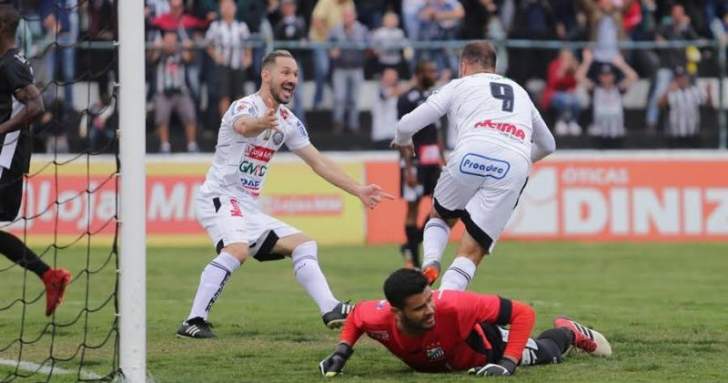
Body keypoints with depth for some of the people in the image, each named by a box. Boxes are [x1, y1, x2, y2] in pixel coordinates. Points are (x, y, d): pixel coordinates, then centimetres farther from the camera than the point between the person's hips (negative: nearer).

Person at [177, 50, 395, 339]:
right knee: (238, 249, -33)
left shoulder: (288, 121, 11)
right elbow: (243, 126, -41)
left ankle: (331, 310, 3)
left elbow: (318, 162, 18)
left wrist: (358, 191, 15)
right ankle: (193, 322, -31)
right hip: (219, 197, -9)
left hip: (249, 207, 9)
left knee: (303, 245, 6)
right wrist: (261, 124, -65)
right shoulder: (246, 106, -15)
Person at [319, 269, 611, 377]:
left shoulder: (453, 306, -48)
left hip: (480, 342, -3)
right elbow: (356, 314, -11)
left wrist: (508, 364, -45)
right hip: (431, 365, 3)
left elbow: (523, 312, -40)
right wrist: (341, 352, -24)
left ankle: (569, 333, 57)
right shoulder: (379, 319, -39)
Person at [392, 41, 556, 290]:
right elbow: (548, 145, 46)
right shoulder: (520, 92, 35)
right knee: (472, 251, 3)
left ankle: (430, 264, 0)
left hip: (472, 154, -2)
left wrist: (402, 141, 41)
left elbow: (408, 125, 18)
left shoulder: (460, 85, 23)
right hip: (516, 165, 2)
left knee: (441, 215, 27)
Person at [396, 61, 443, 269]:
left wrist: (443, 161, 16)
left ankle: (413, 244, 12)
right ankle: (413, 259, 6)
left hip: (432, 161, 7)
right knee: (413, 206, -1)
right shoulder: (407, 99, -10)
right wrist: (409, 169, -17)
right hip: (415, 160, -7)